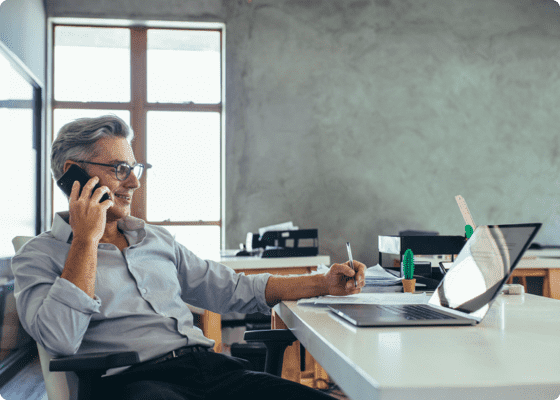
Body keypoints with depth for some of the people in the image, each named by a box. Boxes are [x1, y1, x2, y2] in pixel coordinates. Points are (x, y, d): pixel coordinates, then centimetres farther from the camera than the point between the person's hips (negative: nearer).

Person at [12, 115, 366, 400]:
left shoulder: (158, 239, 24)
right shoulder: (39, 256, 7)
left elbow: (230, 289, 22)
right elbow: (60, 339, -10)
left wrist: (324, 284, 14)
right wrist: (86, 239, -6)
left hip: (211, 365, 5)